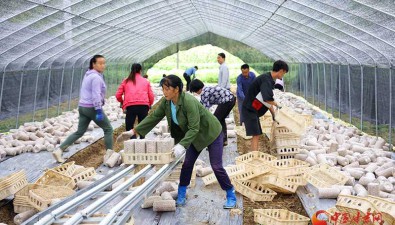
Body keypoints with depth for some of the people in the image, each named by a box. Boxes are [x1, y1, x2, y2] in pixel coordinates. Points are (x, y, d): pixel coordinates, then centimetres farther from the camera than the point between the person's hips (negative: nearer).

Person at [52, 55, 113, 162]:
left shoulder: (88, 75, 15)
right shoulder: (96, 77, -15)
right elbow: (96, 95, -23)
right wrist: (99, 110, -25)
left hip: (82, 107, 9)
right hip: (92, 108, -9)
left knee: (79, 132, 10)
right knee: (108, 129, 5)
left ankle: (59, 150, 0)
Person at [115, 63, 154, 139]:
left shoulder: (126, 81, 18)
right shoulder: (146, 81, 18)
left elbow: (118, 95, 12)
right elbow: (151, 96, 11)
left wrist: (122, 102, 31)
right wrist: (149, 105, 29)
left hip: (130, 106, -1)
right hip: (144, 105, 1)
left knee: (129, 127, 5)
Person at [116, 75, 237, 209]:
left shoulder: (189, 102, -35)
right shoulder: (166, 101, -13)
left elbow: (194, 128, -37)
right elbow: (154, 117, -7)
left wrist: (182, 145, -48)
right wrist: (133, 131, -12)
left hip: (211, 133, -7)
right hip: (196, 135, 7)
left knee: (216, 166, -5)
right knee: (187, 164, 3)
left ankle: (231, 196, 11)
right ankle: (181, 196, 14)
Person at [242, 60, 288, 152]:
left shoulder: (269, 79, 12)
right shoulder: (266, 79, -19)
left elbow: (268, 100, 21)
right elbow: (267, 99, -33)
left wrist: (274, 115, 23)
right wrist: (277, 105, -15)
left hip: (253, 110, 10)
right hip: (249, 110, -10)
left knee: (256, 135, 12)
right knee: (255, 135, -12)